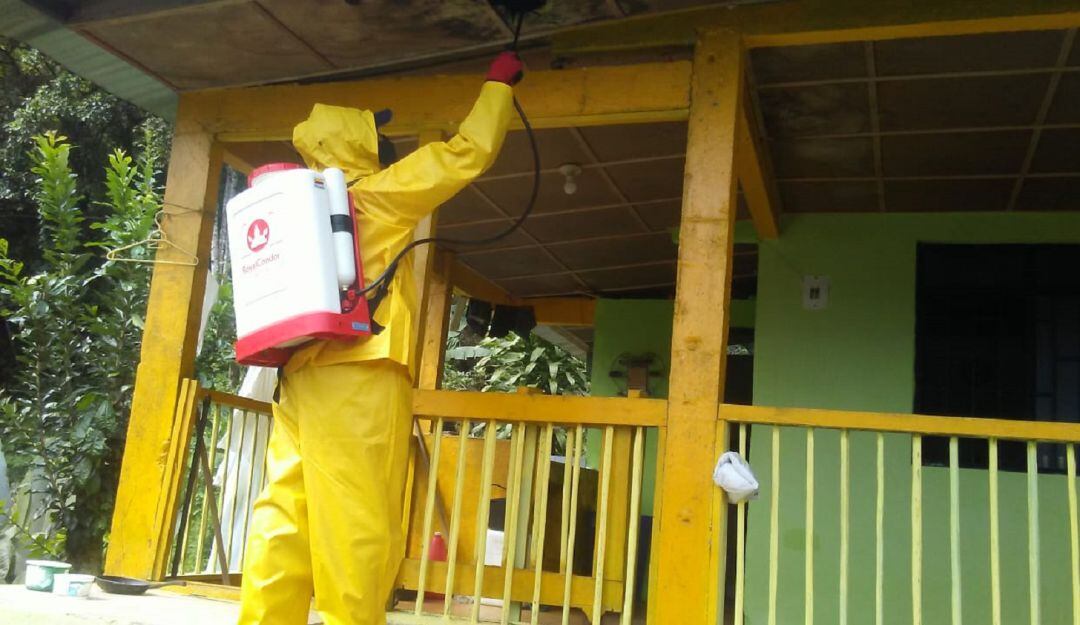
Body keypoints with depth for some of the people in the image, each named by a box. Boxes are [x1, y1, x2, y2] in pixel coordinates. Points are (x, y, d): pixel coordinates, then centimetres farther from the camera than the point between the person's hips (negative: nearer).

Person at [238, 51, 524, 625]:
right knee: (357, 523, -6)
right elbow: (467, 154, 5)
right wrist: (499, 82, 14)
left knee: (285, 517, 5)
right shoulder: (374, 194, 2)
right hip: (356, 374, -7)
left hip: (303, 374, 8)